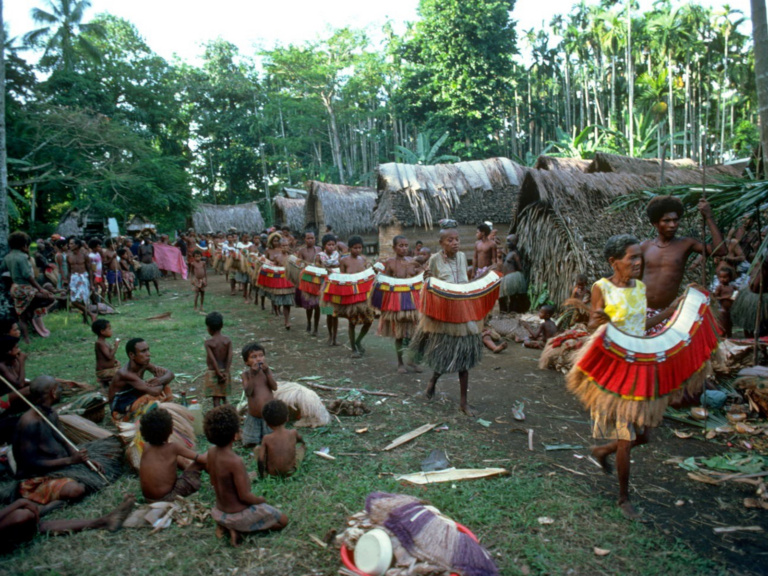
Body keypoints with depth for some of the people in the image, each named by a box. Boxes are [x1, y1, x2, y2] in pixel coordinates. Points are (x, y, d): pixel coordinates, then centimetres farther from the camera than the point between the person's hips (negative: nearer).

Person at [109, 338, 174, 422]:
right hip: (122, 412, -8)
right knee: (153, 397, -30)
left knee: (166, 388, -2)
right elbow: (153, 391, -39)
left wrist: (160, 380, -27)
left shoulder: (144, 364, -8)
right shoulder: (125, 374, -31)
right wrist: (161, 384, -16)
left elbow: (170, 374, -5)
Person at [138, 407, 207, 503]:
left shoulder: (146, 447, -2)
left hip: (147, 497, 6)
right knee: (200, 462, -2)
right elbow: (201, 458, -13)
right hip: (167, 498, -6)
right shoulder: (173, 448, -16)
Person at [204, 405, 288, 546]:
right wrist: (261, 500, -5)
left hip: (220, 511, 8)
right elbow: (244, 496, -24)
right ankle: (238, 528, -2)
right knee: (283, 520, 9)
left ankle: (224, 525, 11)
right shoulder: (235, 462, -31)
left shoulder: (211, 452, -8)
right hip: (239, 513, -8)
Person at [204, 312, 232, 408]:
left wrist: (219, 373, -14)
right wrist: (226, 373, -12)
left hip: (213, 372, -4)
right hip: (224, 372, 4)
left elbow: (212, 359, -19)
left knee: (216, 398, 1)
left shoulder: (208, 342, -13)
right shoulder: (228, 341, -3)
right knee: (224, 397, 18)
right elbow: (230, 357, -11)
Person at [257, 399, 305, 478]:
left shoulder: (266, 438, -14)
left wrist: (261, 474, 3)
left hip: (272, 473, -2)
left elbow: (261, 460, -13)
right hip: (290, 472, 2)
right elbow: (301, 440, 15)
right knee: (301, 446, 24)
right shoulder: (293, 433, -10)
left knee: (257, 449, 19)